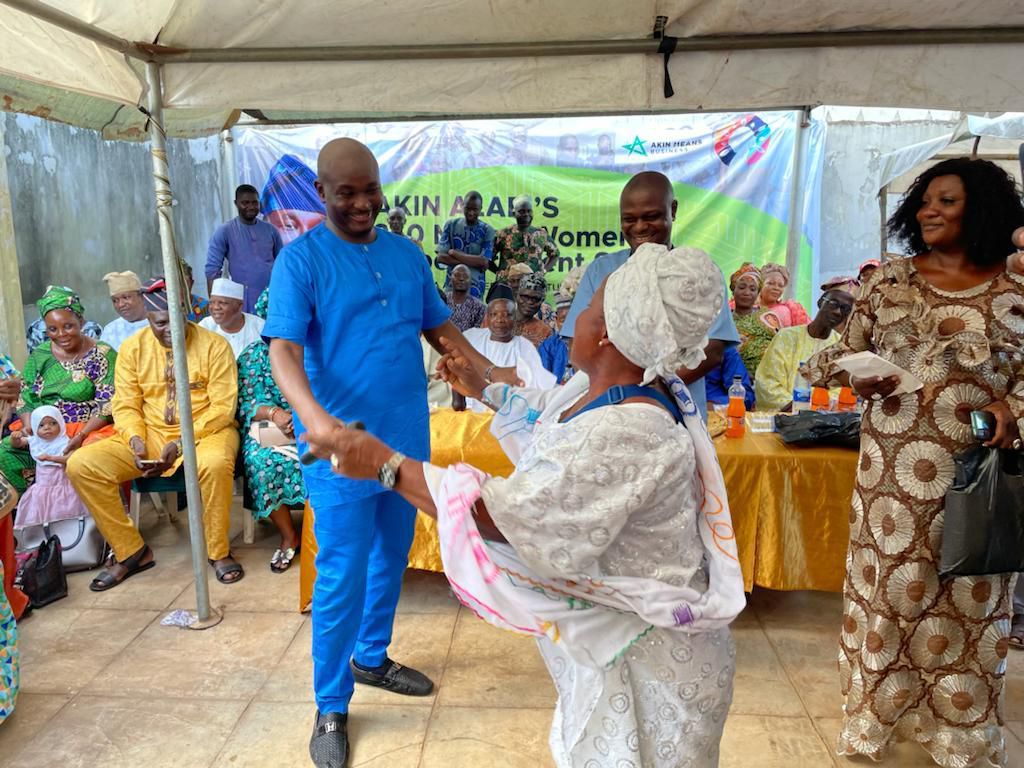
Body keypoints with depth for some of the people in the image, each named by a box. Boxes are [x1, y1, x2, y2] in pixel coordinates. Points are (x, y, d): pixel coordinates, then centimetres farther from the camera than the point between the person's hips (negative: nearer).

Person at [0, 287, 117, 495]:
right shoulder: (39, 355, 11)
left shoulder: (102, 355, -4)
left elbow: (107, 407, -10)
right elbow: (26, 399, 13)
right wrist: (29, 425, -7)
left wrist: (81, 435, -21)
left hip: (89, 429, -5)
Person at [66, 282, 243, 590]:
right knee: (81, 464, -15)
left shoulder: (214, 345, -8)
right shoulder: (132, 348, 3)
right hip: (150, 435, 4)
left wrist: (181, 443, -21)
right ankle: (131, 551, -1)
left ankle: (219, 552, -15)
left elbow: (223, 407, -11)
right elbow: (126, 406, 4)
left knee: (215, 463, -39)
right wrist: (135, 439, -17)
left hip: (205, 432, -4)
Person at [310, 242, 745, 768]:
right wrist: (485, 390, 27)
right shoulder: (611, 387, -5)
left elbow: (502, 516, -32)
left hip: (641, 653, -8)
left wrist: (386, 463, -26)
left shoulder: (623, 435, -36)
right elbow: (552, 417, 18)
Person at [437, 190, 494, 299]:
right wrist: (473, 262, -11)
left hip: (475, 288, -1)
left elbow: (484, 263, -11)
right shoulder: (451, 225, 3)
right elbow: (441, 257, -4)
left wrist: (454, 253, -7)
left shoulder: (487, 230, -1)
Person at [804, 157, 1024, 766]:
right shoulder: (891, 280, 3)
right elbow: (849, 351, 5)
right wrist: (856, 376, -15)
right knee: (887, 583, 9)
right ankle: (877, 714, 29)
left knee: (968, 595, 11)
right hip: (895, 468, 1)